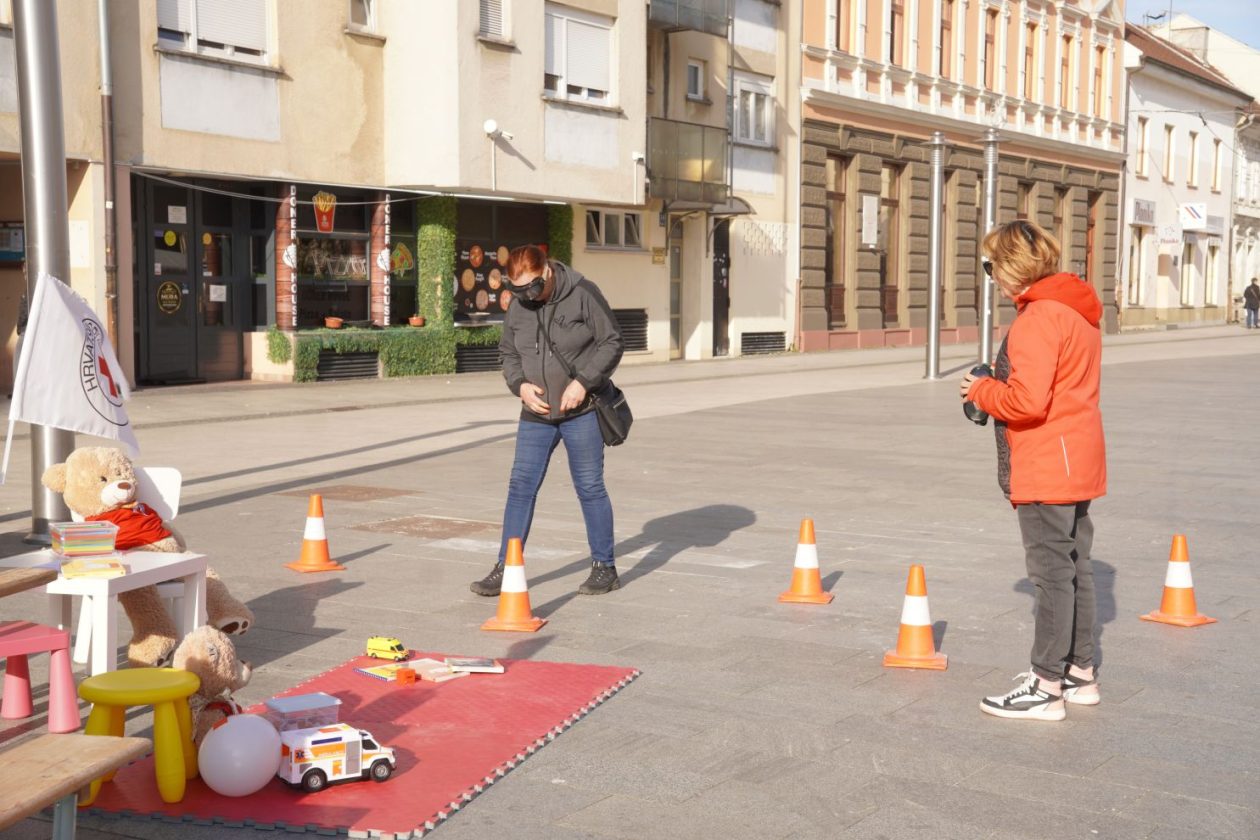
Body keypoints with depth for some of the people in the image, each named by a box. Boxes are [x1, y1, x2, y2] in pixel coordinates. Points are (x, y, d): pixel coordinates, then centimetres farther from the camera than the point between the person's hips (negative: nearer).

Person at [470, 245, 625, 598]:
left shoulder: (583, 294, -10)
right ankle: (505, 568, 8)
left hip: (581, 412, -4)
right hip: (536, 413, 4)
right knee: (521, 486, 1)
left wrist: (582, 382, -17)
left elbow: (611, 343, -8)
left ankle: (605, 567, 16)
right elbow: (509, 353, 14)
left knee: (590, 487, 3)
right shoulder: (517, 307, 4)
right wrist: (520, 385, -5)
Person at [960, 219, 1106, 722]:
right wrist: (996, 388, 10)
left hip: (1045, 468, -10)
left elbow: (1027, 400, -27)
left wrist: (981, 391, -10)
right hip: (1077, 464, 10)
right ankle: (1079, 672, 26)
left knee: (1051, 573, -4)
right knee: (1074, 568, 16)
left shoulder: (1039, 318, -19)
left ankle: (1047, 687, 3)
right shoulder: (1078, 311, 13)